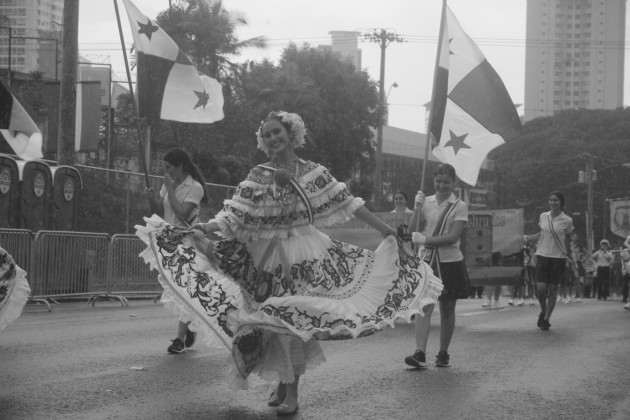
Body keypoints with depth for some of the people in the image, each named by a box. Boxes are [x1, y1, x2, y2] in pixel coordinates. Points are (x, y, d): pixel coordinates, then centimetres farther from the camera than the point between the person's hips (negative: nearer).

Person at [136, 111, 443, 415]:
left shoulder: (313, 172, 1)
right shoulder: (258, 176, -2)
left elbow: (348, 203, 2)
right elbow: (234, 214, -9)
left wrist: (385, 229, 0)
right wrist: (206, 227, -27)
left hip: (305, 255, 0)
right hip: (270, 255, 0)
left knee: (297, 319, -5)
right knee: (279, 321, -1)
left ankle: (290, 389, 4)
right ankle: (284, 384, 16)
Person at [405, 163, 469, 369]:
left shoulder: (459, 206, -1)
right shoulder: (426, 202, 6)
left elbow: (453, 236, -12)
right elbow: (415, 229, -1)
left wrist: (426, 240, -18)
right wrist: (417, 207, -14)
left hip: (450, 261, -1)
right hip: (426, 261, 1)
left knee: (447, 310, 8)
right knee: (424, 306, -11)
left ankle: (443, 354, 19)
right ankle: (420, 353, -19)